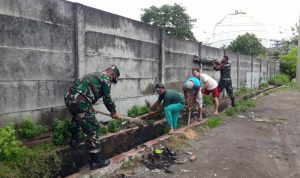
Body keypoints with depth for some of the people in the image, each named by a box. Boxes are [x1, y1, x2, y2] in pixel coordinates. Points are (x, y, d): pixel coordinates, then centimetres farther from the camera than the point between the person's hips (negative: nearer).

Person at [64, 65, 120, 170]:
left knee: (77, 116, 38)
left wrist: (90, 107, 49)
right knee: (91, 128, -5)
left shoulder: (95, 75, 28)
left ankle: (74, 140, 51)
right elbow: (107, 98, 4)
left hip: (69, 97, 10)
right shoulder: (106, 79, 1)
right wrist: (113, 112, 18)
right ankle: (97, 160, -1)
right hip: (79, 101, -10)